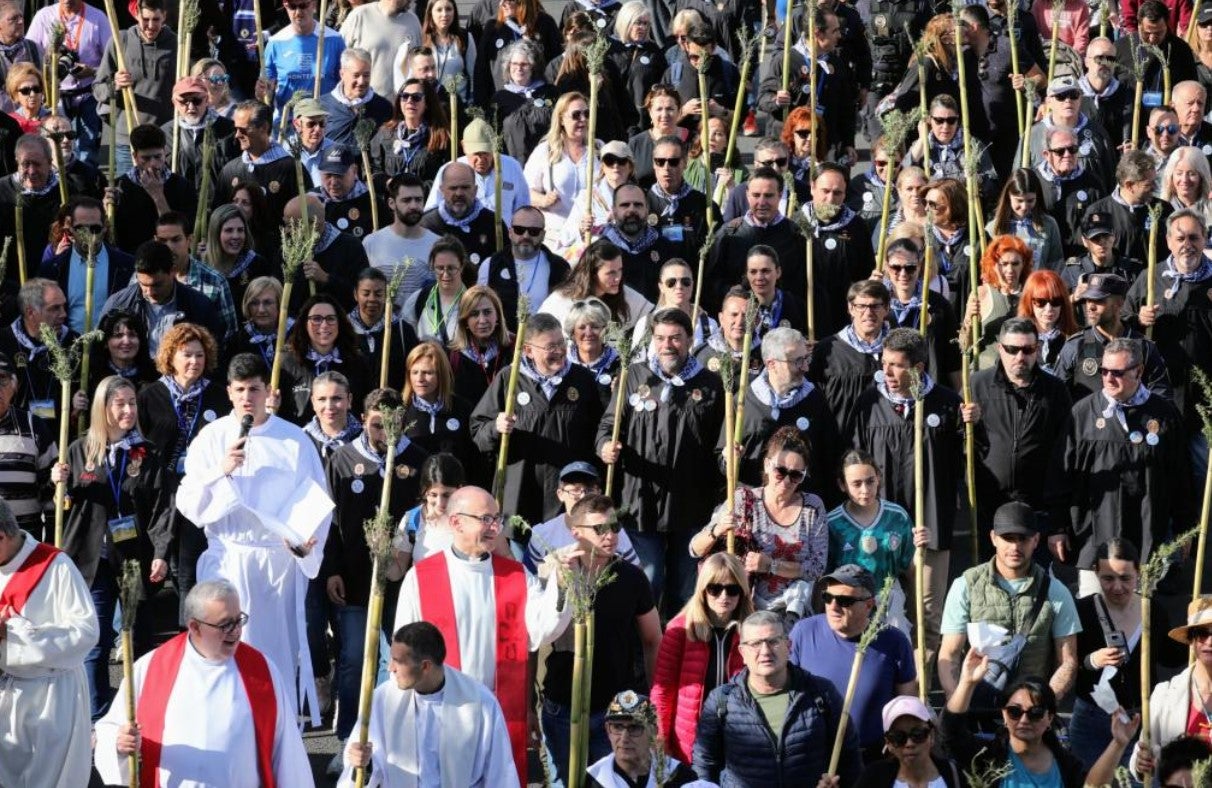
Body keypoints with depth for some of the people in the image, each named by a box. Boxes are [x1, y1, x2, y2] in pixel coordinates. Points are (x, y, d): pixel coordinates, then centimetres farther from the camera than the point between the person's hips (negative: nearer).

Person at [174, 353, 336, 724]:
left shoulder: (295, 440, 5)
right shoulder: (211, 438, 4)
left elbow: (318, 501, 6)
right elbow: (188, 502, 1)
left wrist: (306, 543, -9)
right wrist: (220, 470, -13)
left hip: (282, 558, 1)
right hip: (229, 558, 0)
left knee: (280, 651, 1)